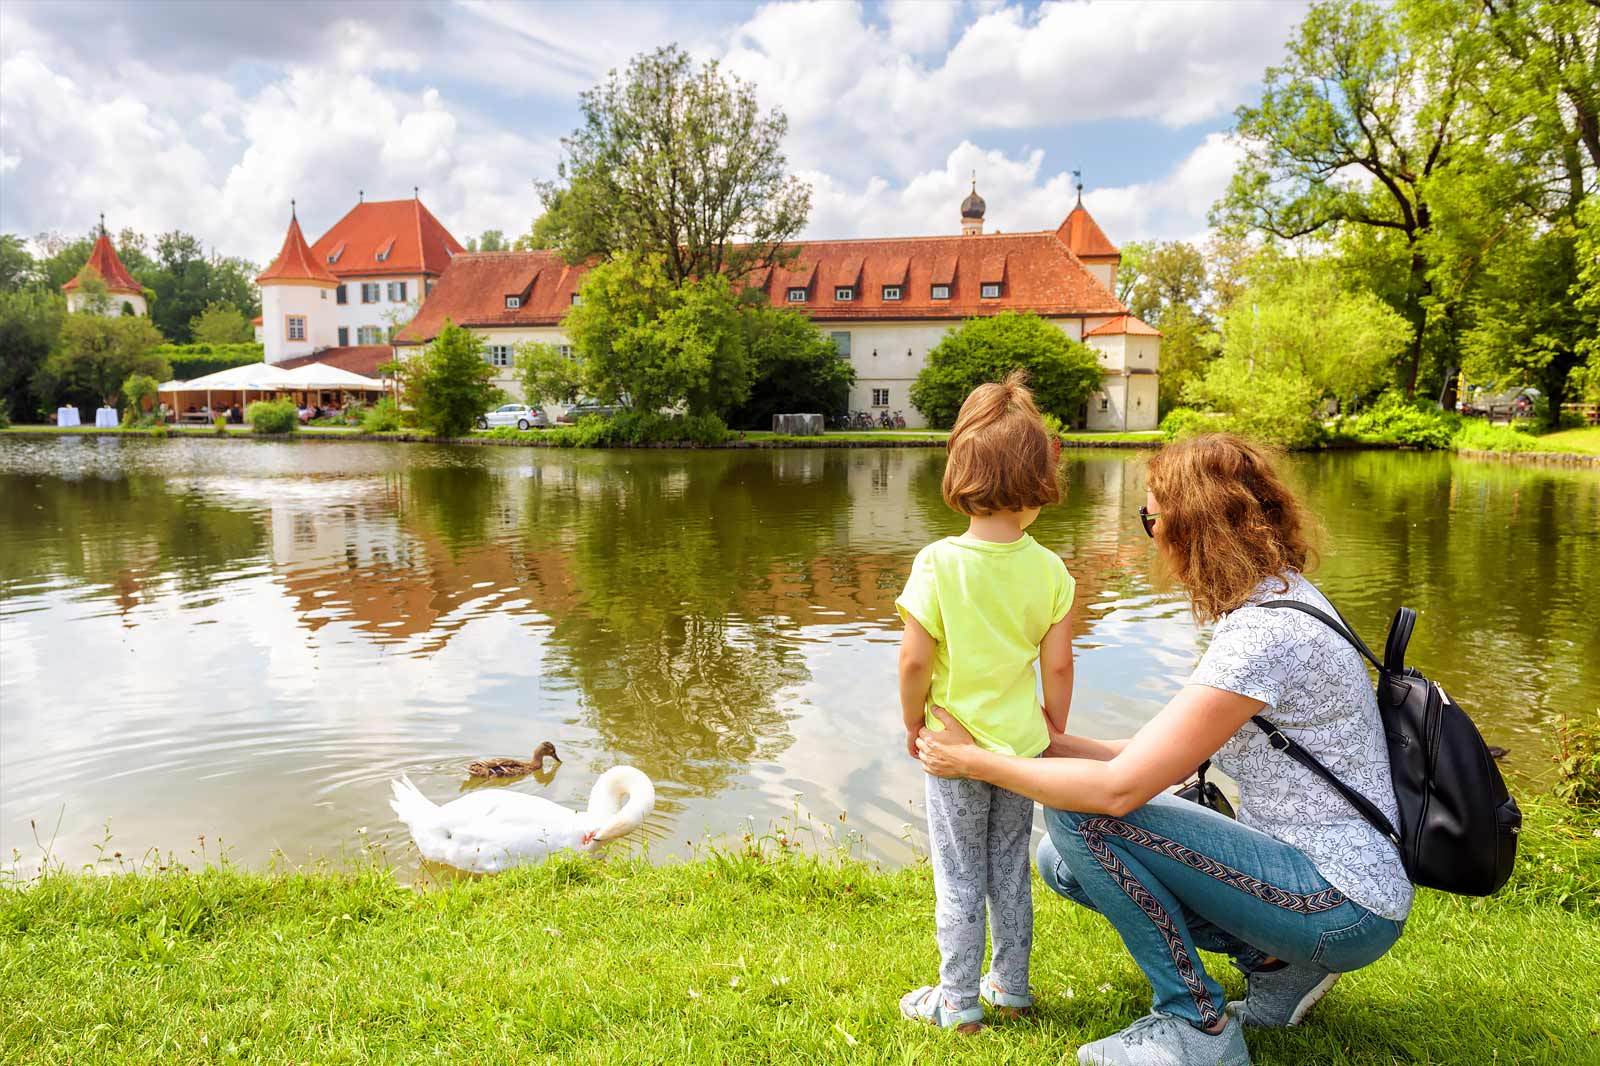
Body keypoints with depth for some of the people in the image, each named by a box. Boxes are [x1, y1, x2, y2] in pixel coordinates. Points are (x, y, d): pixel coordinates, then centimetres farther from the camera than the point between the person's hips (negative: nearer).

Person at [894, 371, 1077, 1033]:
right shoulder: (1049, 568, -9)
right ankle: (1011, 986, 34)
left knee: (959, 881, 10)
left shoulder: (938, 562, -18)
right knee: (1011, 872, 20)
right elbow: (1058, 665, -5)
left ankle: (958, 1002, 22)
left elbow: (915, 660, -18)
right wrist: (1055, 731, 12)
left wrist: (913, 724, -1)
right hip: (1021, 743, 3)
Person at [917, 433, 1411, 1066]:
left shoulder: (1265, 634, -26)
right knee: (1063, 863, 6)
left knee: (1079, 814, -19)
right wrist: (1054, 745, 7)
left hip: (1344, 909, -9)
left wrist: (974, 760, -16)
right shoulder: (1276, 599, 6)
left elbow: (1118, 788, -26)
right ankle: (1279, 964, 10)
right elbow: (1167, 757, 10)